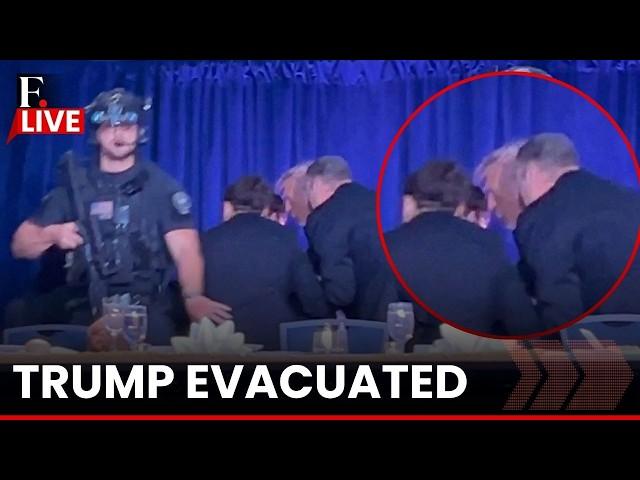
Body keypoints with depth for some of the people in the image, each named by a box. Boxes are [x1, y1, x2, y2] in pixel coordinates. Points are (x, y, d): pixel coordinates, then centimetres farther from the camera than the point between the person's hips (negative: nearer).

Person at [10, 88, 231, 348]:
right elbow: (20, 245, 16)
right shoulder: (74, 187, 13)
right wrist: (53, 234, -6)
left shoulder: (162, 186, 6)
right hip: (88, 310, 2)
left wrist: (192, 297, -26)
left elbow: (185, 249, -7)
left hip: (148, 309, -2)